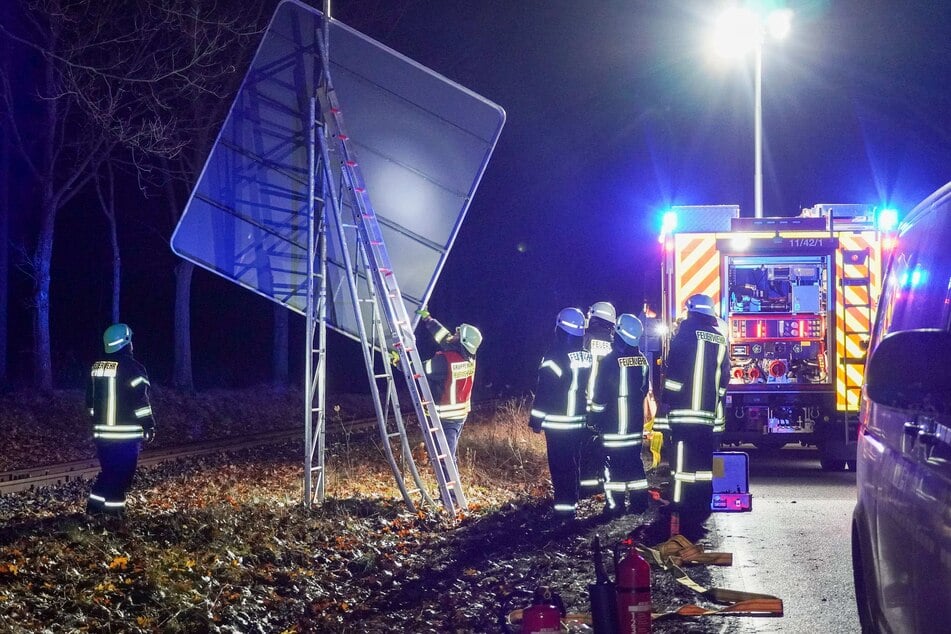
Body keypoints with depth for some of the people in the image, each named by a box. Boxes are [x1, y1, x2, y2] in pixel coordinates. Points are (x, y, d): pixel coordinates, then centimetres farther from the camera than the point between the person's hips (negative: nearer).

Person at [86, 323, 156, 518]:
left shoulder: (97, 367, 10)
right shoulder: (131, 367, -13)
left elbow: (90, 399, 17)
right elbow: (140, 400, -15)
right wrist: (149, 425, -9)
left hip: (102, 432, 7)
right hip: (126, 433, -7)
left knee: (108, 471, 18)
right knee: (122, 474, -1)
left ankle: (95, 505, 16)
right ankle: (112, 510, -1)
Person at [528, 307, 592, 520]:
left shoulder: (555, 357, -15)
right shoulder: (588, 357, 5)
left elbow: (544, 391, -15)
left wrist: (536, 419, -7)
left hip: (557, 424, -6)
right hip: (581, 422, 6)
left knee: (560, 466, -3)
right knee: (574, 463, 16)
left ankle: (564, 506, -4)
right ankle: (572, 500, 24)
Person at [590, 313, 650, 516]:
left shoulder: (610, 360, -15)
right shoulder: (642, 360, 2)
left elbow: (600, 394, -12)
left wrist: (595, 417, -2)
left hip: (613, 422, -5)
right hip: (635, 422, 5)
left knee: (614, 462, -1)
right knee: (634, 461, 12)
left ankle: (615, 504, -1)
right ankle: (638, 502, 14)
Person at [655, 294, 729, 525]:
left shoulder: (687, 330, -3)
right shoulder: (720, 338, 12)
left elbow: (675, 368, -8)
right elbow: (724, 375, 14)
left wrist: (667, 400, -5)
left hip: (685, 407, -5)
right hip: (710, 411, 5)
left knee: (682, 455, -6)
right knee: (705, 457, 10)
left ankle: (680, 504, -10)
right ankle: (703, 505, 14)